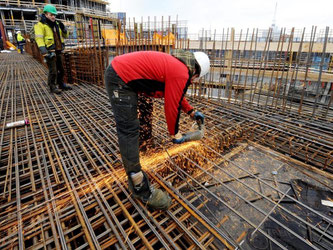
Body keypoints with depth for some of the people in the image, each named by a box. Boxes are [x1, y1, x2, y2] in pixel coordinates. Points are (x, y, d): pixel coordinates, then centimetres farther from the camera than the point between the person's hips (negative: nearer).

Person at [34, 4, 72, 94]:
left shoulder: (56, 24, 14)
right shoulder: (40, 25, -6)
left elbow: (65, 36, 18)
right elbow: (39, 39, -15)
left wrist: (63, 28, -3)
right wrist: (44, 52, -25)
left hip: (58, 51, 7)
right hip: (50, 52, -6)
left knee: (61, 69, 13)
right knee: (53, 71, -5)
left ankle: (61, 84, 27)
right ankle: (52, 87, 7)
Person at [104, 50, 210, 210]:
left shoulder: (175, 65, 16)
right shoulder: (181, 74, -16)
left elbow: (177, 95, 28)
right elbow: (172, 107, -11)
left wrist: (192, 112, 33)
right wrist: (175, 134, 4)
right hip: (120, 80, -11)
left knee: (128, 129, 19)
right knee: (129, 131, -10)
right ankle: (141, 189, 1)